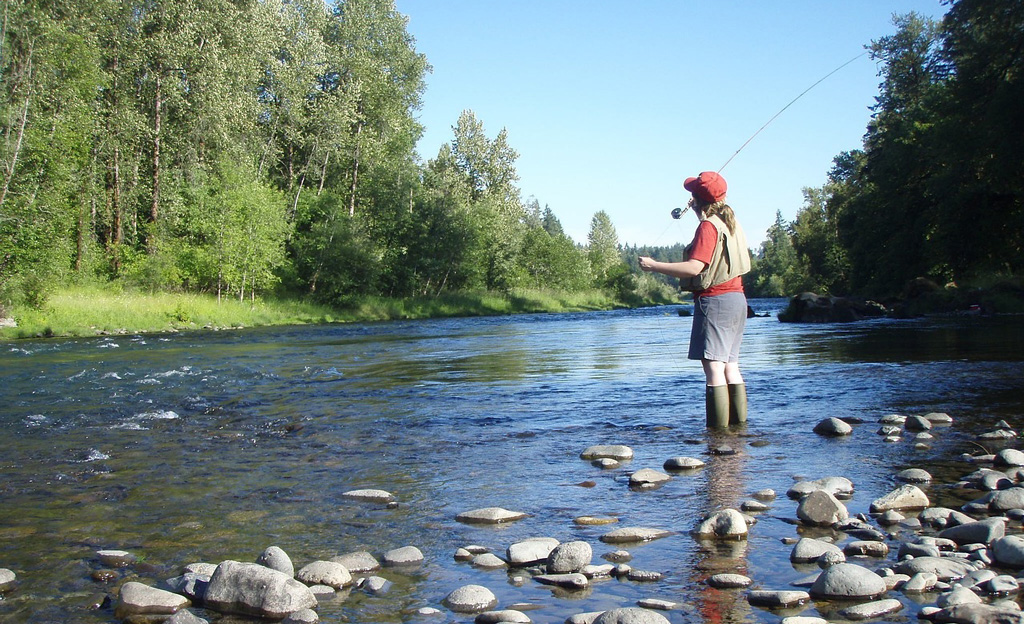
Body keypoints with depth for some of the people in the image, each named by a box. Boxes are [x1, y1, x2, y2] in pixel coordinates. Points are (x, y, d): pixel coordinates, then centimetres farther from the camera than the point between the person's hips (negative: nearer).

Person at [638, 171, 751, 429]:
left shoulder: (708, 226, -13)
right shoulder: (729, 222, 14)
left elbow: (694, 268, -23)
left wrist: (654, 266, -17)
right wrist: (697, 208, 44)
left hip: (714, 300, -9)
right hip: (736, 299, 9)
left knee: (713, 366, -9)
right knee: (730, 365, 12)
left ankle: (718, 428, -11)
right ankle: (738, 422, 14)